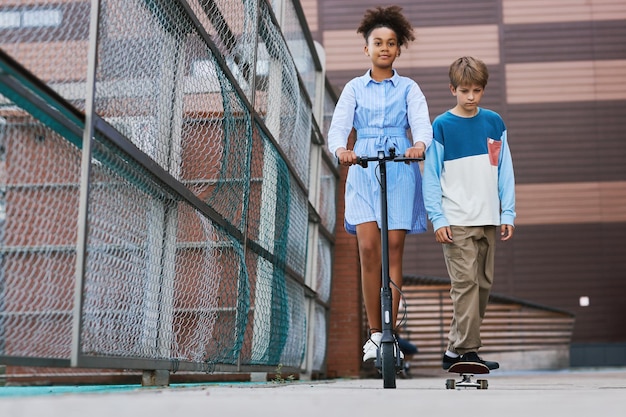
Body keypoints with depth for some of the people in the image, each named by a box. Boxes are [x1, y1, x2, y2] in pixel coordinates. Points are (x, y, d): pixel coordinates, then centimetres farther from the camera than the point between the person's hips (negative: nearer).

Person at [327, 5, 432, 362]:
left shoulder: (408, 88, 9)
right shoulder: (355, 88, 11)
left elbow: (422, 123, -7)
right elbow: (338, 127, -2)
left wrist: (419, 145, -31)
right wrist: (341, 150, -26)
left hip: (400, 170, 0)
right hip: (364, 170, 1)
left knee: (394, 249, -2)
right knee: (368, 248, -10)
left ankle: (390, 334, 5)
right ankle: (375, 333, 0)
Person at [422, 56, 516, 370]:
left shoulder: (494, 123, 9)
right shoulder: (441, 126, -1)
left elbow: (505, 170, 11)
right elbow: (431, 176, -2)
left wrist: (507, 213, 5)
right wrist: (437, 219, -8)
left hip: (488, 220, 5)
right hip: (456, 221, -4)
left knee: (483, 283, 6)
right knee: (465, 282, -11)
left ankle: (457, 350, 15)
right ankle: (464, 350, -6)